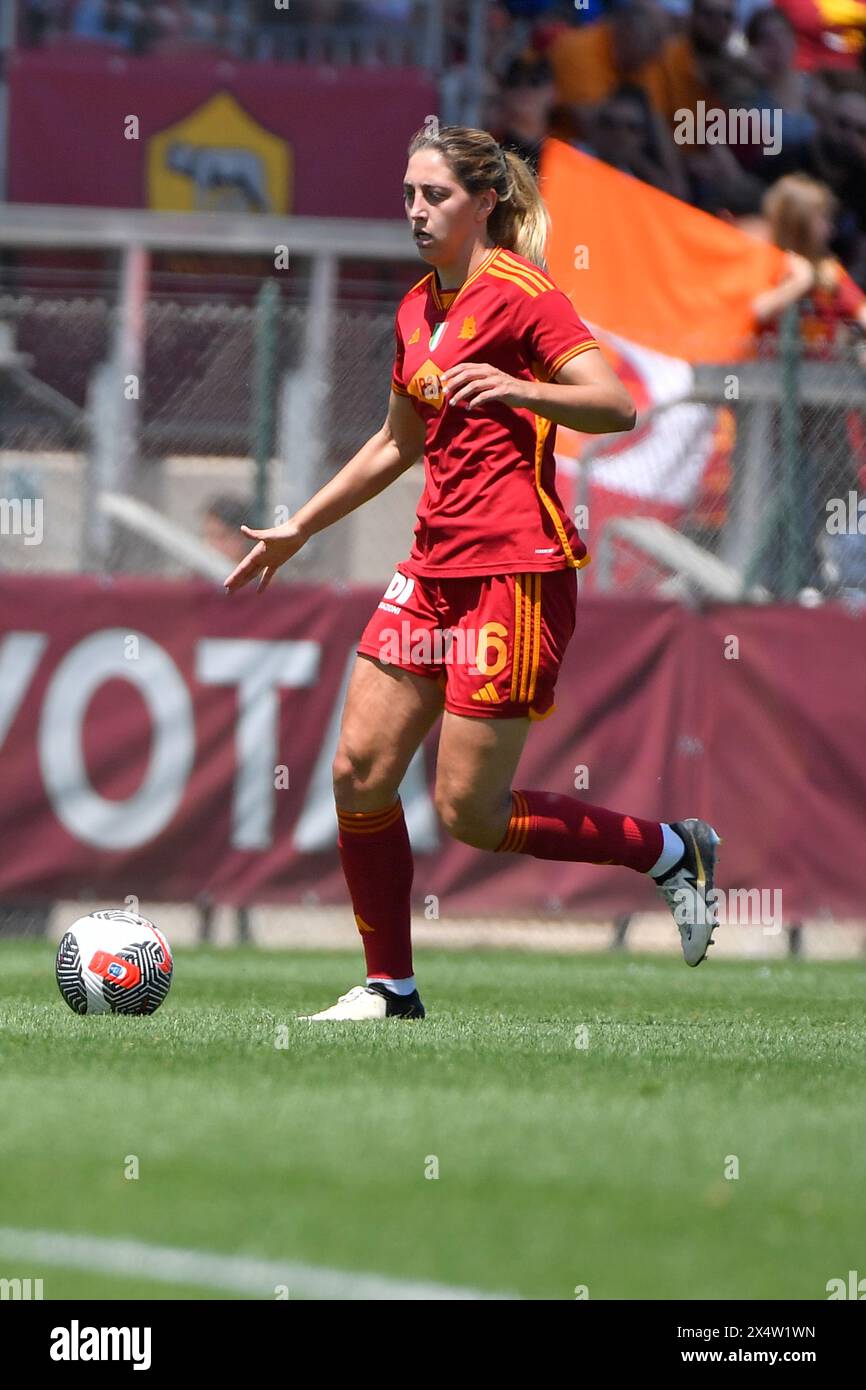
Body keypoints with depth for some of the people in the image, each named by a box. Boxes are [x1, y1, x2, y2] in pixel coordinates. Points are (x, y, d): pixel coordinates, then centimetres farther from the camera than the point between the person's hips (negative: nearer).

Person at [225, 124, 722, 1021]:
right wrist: (296, 531, 31)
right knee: (360, 769, 1)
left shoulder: (520, 293, -10)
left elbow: (618, 407, -19)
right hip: (436, 566, 8)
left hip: (516, 569, -8)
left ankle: (672, 852, 11)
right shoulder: (419, 309, 15)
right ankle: (390, 987, 12)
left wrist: (519, 388, -35)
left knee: (470, 812, -7)